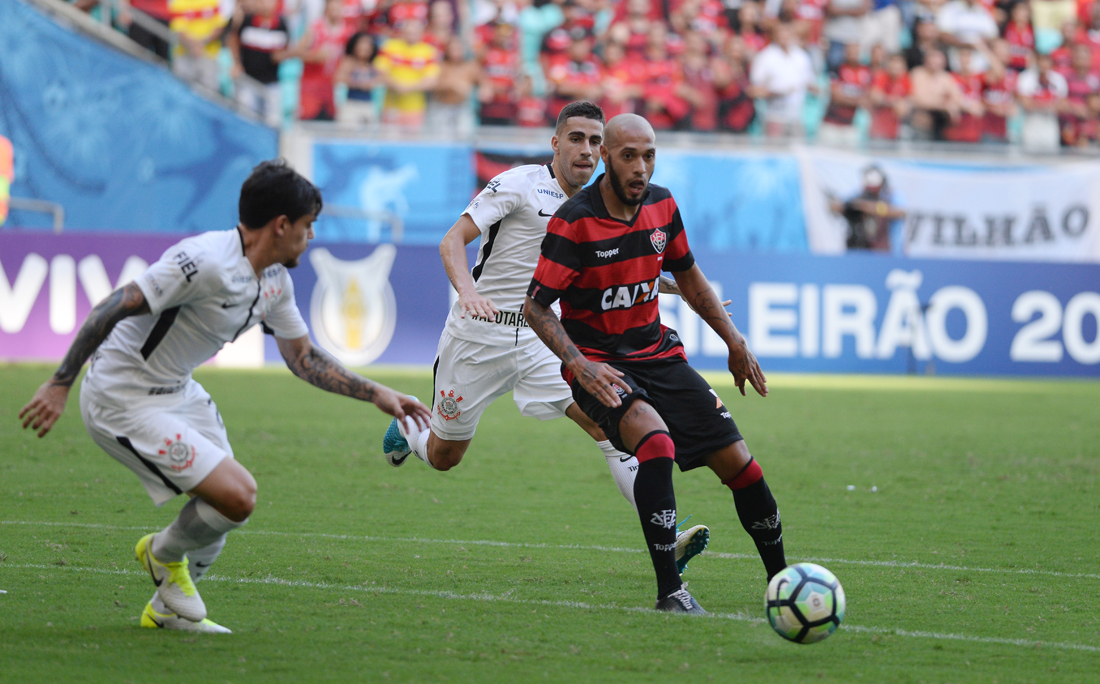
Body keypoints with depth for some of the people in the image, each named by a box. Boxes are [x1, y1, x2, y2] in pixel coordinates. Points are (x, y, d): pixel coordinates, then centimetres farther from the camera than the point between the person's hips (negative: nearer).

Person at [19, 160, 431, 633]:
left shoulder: (275, 281, 4)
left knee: (233, 499, 9)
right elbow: (113, 308, -27)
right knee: (236, 496, -16)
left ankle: (169, 609, 29)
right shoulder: (206, 262, -26)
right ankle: (164, 554, 14)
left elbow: (303, 357, 16)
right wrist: (59, 384, -29)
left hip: (178, 391, 10)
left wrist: (376, 395, 8)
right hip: (124, 399, -10)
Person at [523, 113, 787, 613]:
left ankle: (780, 577, 17)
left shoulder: (662, 206, 1)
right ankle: (669, 591, -28)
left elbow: (687, 275, 18)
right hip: (599, 365, -6)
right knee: (656, 441, -33)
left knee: (738, 461, -2)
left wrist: (735, 342, 16)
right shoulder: (573, 223, -17)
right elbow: (536, 306, -14)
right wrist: (580, 364, -26)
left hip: (656, 353, 6)